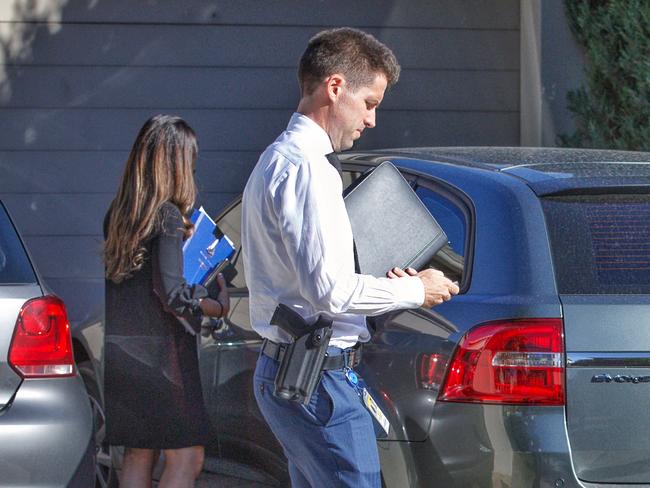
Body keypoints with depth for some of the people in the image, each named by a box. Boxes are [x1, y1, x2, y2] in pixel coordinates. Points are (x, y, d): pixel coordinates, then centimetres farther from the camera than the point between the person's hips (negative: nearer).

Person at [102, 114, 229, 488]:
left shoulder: (118, 214, 10)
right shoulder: (168, 215, -12)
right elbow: (171, 291, -18)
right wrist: (219, 307, -3)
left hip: (117, 349, 8)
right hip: (157, 352, -8)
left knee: (139, 455, 15)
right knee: (187, 457, -4)